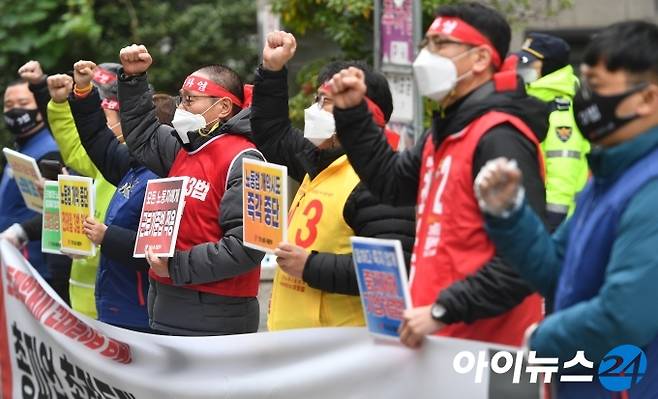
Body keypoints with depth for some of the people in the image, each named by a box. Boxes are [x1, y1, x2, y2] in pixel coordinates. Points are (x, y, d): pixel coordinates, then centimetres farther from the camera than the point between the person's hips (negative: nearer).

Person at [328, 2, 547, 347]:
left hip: (483, 344, -10)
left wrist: (443, 311, -23)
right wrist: (352, 114, 22)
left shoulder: (499, 138, -15)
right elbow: (391, 182, 32)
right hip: (445, 341, 10)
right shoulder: (447, 131, 17)